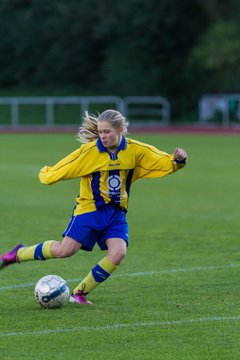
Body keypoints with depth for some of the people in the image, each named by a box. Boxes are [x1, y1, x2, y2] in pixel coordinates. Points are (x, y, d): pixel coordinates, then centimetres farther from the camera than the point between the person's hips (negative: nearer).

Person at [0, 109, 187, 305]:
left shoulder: (136, 150, -4)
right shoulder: (90, 151, -13)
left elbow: (165, 163, -3)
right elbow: (60, 170, -6)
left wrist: (177, 160, -19)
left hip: (116, 213, 3)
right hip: (90, 208, -3)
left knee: (118, 253, -18)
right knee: (65, 250, -14)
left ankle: (80, 293, -1)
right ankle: (20, 253, 12)